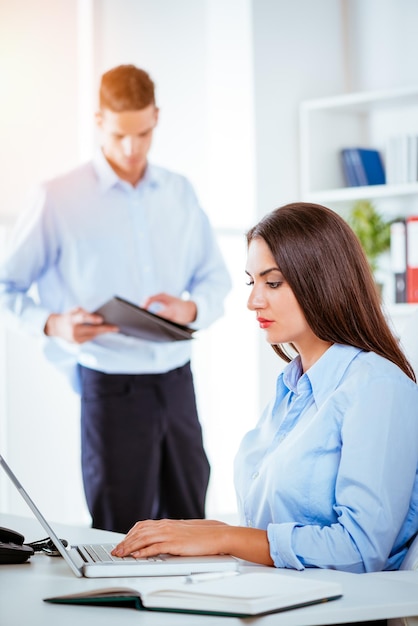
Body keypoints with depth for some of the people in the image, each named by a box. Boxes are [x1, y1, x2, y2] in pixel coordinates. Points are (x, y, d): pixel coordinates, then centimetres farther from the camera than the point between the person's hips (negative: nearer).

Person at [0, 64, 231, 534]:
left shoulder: (180, 193, 12)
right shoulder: (58, 199, -2)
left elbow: (216, 280, 15)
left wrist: (191, 309, -7)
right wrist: (53, 325, -18)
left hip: (177, 383, 4)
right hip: (111, 386, -4)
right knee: (121, 541, 0)